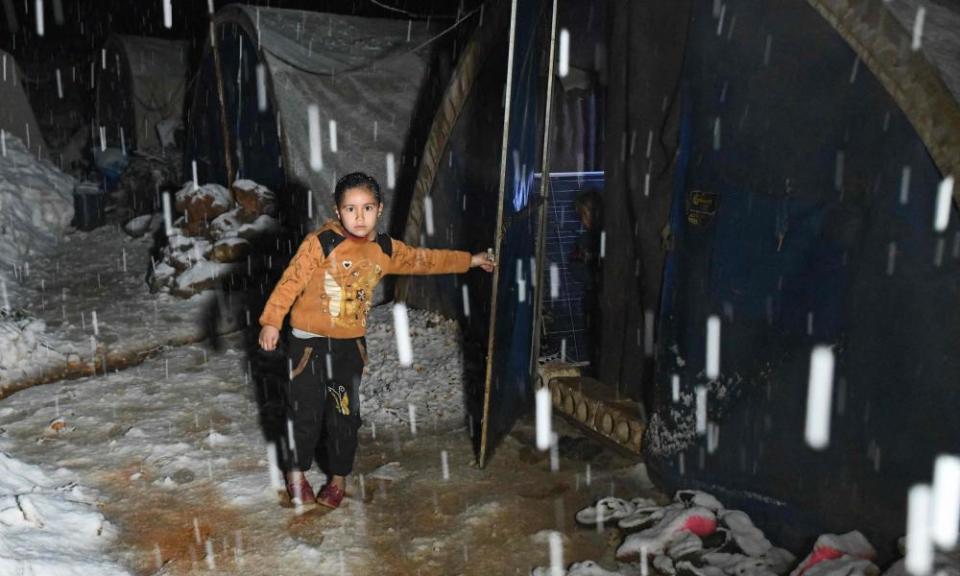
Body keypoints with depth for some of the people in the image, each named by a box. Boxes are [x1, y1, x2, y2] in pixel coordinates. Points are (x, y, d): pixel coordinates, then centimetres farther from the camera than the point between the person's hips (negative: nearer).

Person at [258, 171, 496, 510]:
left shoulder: (385, 249, 1)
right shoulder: (321, 243, -15)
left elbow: (423, 259, 14)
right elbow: (291, 281, -15)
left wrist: (469, 260, 19)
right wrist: (271, 321, -22)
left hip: (350, 345, 4)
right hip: (309, 342, -3)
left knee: (345, 414, 9)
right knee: (306, 412, 5)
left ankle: (339, 477, 29)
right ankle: (297, 472, 29)